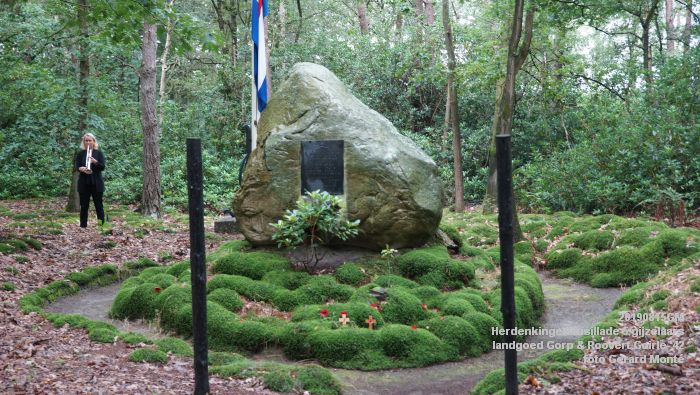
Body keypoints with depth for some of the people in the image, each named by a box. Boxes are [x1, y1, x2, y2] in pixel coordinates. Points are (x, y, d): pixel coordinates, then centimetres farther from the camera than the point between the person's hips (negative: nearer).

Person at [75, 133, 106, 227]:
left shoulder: (98, 153, 4)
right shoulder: (80, 154, 7)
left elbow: (103, 167, -5)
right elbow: (77, 167, -3)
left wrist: (95, 162, -24)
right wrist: (81, 169, -26)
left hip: (96, 183, -1)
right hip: (84, 183, 1)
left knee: (99, 206, 1)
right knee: (84, 206, 3)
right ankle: (83, 226, 7)